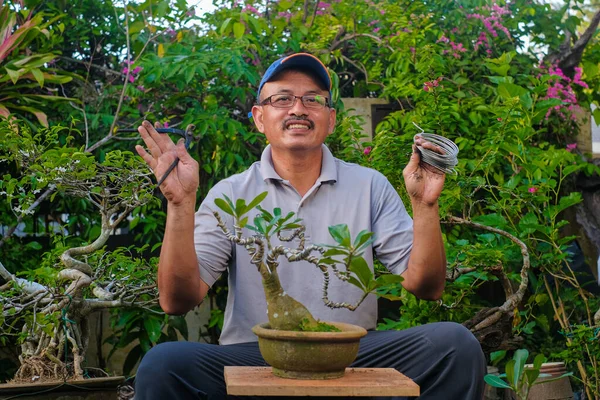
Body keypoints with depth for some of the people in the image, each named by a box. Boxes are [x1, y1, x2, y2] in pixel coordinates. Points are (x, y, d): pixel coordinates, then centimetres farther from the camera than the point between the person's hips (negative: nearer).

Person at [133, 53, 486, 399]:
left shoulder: (370, 187, 7)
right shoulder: (230, 195, 3)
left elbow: (425, 286, 1)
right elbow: (178, 300, -5)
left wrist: (425, 205, -14)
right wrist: (180, 203, -16)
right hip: (253, 357, -1)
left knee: (456, 344, -23)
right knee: (163, 363, -29)